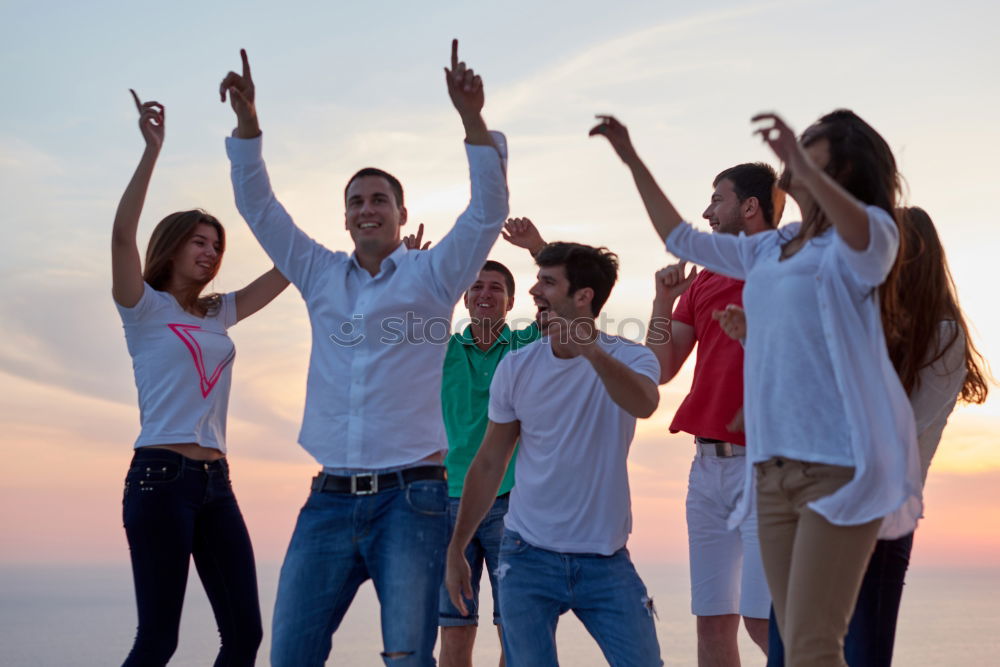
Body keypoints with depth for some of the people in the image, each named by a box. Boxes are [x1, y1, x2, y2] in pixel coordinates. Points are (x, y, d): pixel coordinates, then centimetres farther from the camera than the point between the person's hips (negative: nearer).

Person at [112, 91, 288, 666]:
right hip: (162, 476, -6)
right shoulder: (143, 308, 2)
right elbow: (123, 233, -14)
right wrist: (153, 149, -19)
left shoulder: (217, 314, 19)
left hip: (217, 482, 7)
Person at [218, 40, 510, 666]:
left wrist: (473, 119, -18)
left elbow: (489, 210, -6)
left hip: (409, 496, -3)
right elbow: (259, 207, 14)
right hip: (331, 497, 4)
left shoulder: (432, 275, 5)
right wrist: (247, 121, 2)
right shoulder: (321, 276, 15)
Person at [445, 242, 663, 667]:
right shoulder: (516, 368, -1)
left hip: (606, 558, -1)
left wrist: (589, 349, -44)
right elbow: (488, 465, 6)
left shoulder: (630, 359, -6)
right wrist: (456, 549, 6)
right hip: (528, 557, 1)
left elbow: (643, 404, -31)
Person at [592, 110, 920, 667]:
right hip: (774, 468, 7)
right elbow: (682, 239, 33)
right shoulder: (770, 250, 20)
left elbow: (866, 240, -27)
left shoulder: (868, 231, -2)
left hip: (839, 464, -7)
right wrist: (632, 159, 33)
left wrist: (803, 166, -42)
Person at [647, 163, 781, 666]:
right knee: (712, 620, 7)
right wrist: (664, 300, 3)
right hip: (708, 464, 7)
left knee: (764, 617, -13)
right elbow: (660, 371, 13)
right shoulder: (702, 283, 17)